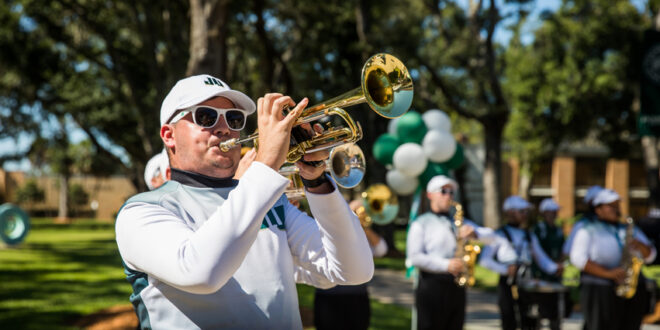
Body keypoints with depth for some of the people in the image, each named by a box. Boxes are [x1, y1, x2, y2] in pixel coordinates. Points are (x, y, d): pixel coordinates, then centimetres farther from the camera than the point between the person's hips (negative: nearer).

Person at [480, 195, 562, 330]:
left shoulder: (530, 236, 14)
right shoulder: (500, 235, -2)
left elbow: (541, 258, 12)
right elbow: (485, 260, -8)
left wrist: (555, 268, -8)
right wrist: (505, 269, -20)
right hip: (507, 284, -4)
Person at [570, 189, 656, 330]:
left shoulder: (630, 230, 20)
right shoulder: (588, 231, 6)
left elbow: (650, 256, 16)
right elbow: (578, 258, -8)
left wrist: (640, 245, -8)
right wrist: (608, 273, -18)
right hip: (599, 291, -4)